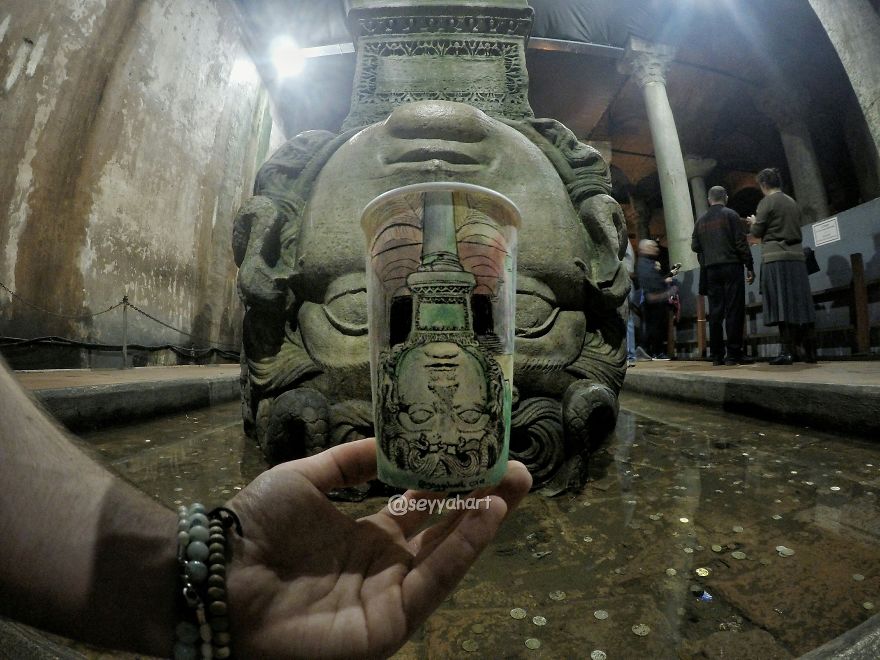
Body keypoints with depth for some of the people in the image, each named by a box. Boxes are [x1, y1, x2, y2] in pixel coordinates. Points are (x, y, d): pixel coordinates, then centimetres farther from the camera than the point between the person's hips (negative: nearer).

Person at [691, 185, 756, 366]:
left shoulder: (701, 220, 12)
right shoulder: (730, 215, 0)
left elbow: (695, 246, 10)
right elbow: (741, 243, -6)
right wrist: (750, 267, -3)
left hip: (710, 270, 4)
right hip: (731, 266, -4)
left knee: (715, 311, 4)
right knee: (734, 310, -4)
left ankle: (716, 355, 3)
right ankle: (734, 354, -6)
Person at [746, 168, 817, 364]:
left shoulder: (768, 201, -3)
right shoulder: (792, 202, 18)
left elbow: (757, 232, -5)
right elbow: (794, 228, 24)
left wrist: (754, 222, 17)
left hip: (776, 257, -7)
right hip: (796, 255, 7)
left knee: (781, 304, -8)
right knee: (800, 303, 6)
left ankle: (788, 351, -10)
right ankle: (810, 350, 6)